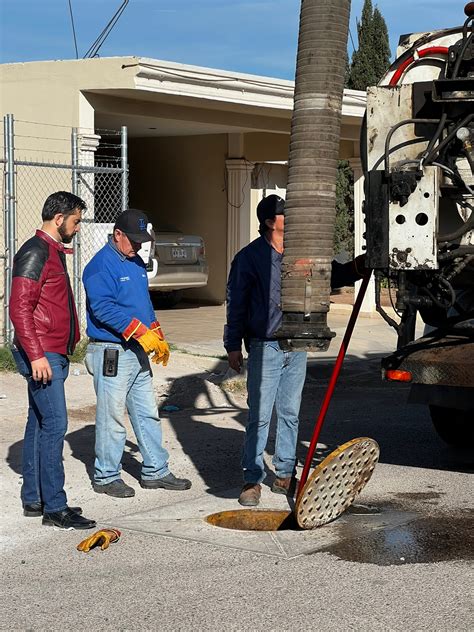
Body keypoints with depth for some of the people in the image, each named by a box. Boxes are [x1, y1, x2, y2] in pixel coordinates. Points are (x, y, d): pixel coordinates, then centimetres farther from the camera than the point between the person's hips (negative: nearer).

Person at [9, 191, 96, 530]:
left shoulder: (54, 251, 18)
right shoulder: (35, 253, -13)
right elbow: (20, 308, -19)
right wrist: (36, 355, -23)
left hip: (55, 354, 10)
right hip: (41, 355, -10)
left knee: (39, 424, 12)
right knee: (54, 425, -10)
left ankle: (34, 499, 18)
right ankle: (54, 507, -7)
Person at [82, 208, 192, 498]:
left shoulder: (137, 263, 15)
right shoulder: (101, 265, -13)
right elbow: (103, 308, -24)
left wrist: (158, 337, 16)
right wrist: (141, 332, -25)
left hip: (139, 352, 9)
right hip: (111, 354, -9)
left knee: (148, 413, 13)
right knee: (112, 417, -2)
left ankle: (156, 471, 21)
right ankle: (106, 477, 9)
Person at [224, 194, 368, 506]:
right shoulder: (250, 257, -6)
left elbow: (334, 275, 14)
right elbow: (236, 303, -4)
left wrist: (362, 265, -3)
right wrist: (233, 345, -4)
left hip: (296, 346, 5)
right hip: (265, 347, -5)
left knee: (290, 413, 12)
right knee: (260, 416, -3)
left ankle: (285, 475, 22)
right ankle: (253, 480, 6)